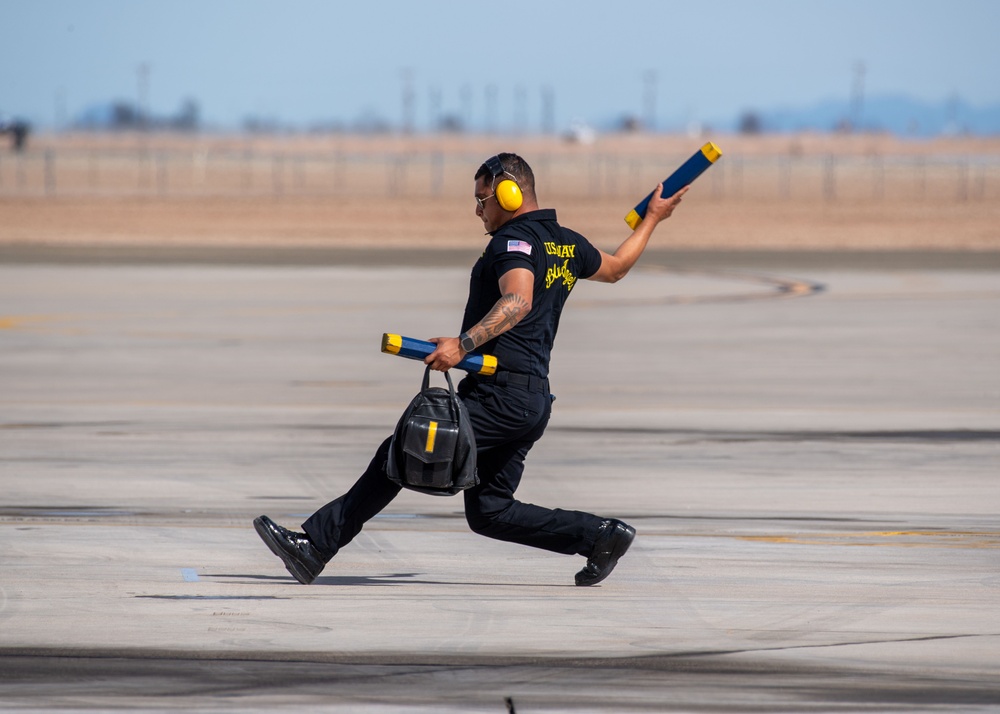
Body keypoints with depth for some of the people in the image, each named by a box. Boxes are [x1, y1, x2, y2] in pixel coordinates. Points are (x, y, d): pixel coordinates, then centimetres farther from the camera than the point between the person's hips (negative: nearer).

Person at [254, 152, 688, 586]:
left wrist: (464, 345, -37)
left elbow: (518, 301, -28)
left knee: (399, 455, -12)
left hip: (499, 393, -10)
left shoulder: (515, 239, -9)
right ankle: (600, 535, 6)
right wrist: (653, 219, 51)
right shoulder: (567, 245, 18)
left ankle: (315, 545, -16)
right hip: (534, 400, 10)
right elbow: (615, 268, 37)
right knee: (489, 512, 12)